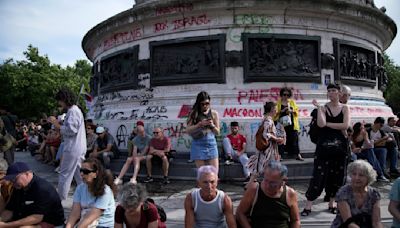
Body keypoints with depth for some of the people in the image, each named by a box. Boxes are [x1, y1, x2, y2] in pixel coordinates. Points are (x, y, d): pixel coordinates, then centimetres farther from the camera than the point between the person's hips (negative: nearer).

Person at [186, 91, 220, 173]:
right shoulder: (194, 113, 1)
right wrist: (200, 124, -18)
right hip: (198, 145, -1)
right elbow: (188, 130, -5)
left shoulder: (214, 113, 4)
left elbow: (217, 132, 9)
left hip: (211, 145, 1)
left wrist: (212, 125, -11)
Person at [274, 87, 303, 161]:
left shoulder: (292, 102, 12)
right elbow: (275, 113, -4)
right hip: (282, 124, -2)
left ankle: (298, 155, 9)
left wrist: (291, 110, -9)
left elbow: (297, 112, 9)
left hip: (292, 124, 2)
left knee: (294, 139, 3)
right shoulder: (278, 102, 4)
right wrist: (282, 110, -18)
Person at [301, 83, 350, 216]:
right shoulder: (323, 108, 1)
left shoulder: (345, 108, 5)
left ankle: (331, 204, 24)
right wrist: (318, 108, -15)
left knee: (337, 175, 8)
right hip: (324, 145, -2)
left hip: (340, 146, 2)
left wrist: (328, 124, -11)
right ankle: (308, 206, -1)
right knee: (318, 174, -5)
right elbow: (321, 124, -17)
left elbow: (346, 125, -10)